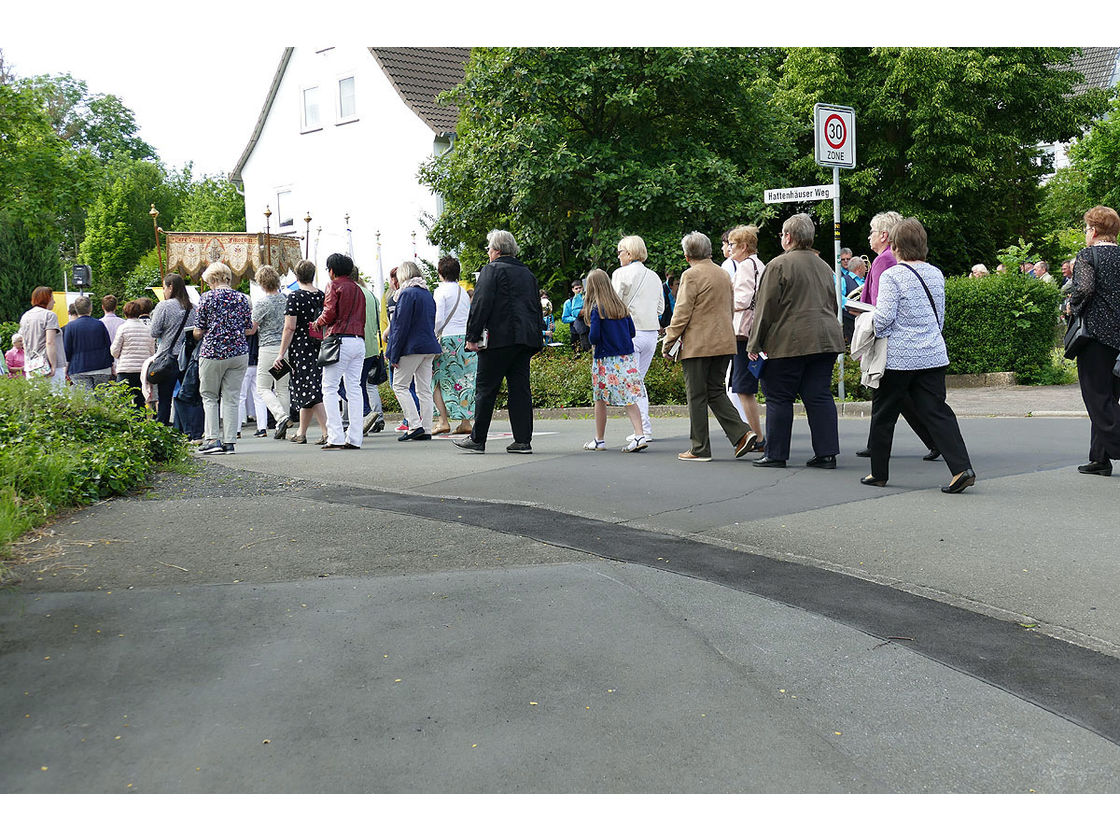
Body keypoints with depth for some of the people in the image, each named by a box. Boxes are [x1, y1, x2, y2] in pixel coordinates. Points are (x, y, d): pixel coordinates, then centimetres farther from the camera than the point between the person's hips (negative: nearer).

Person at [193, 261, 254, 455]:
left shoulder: (207, 297, -5)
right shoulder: (242, 298, 4)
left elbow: (198, 331, -3)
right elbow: (249, 330, 8)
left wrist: (198, 334, 19)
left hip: (212, 352, -3)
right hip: (238, 353, 3)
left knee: (209, 396, 10)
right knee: (231, 398, 7)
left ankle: (212, 439, 0)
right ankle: (229, 441, 5)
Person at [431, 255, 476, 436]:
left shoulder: (441, 291, -5)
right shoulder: (463, 291, 14)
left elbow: (439, 319, -12)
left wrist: (433, 337, -2)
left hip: (449, 339, -6)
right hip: (467, 338, 6)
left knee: (437, 379, 2)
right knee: (465, 380, 7)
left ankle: (444, 421, -6)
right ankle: (465, 422, 4)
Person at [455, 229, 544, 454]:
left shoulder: (491, 269, -4)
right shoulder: (527, 273, 17)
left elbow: (481, 305, -11)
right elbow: (537, 308, 20)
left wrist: (472, 336, -9)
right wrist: (536, 340, 23)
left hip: (500, 338, -7)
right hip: (525, 339, 7)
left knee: (486, 388, 0)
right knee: (520, 388, 6)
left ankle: (477, 439, 5)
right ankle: (523, 441, 3)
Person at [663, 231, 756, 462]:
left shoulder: (691, 275, -10)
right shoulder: (723, 274, 14)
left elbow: (682, 313, -13)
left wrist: (668, 342, -5)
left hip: (698, 345, -7)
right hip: (723, 343, 7)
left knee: (697, 396, 0)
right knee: (716, 392, 14)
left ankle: (700, 449, 3)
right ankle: (742, 433, -1)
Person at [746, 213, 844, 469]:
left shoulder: (779, 265, -6)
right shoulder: (824, 266, 17)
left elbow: (765, 307, -8)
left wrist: (754, 343, -3)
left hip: (789, 342, -7)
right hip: (825, 339, 7)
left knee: (779, 397, 2)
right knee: (820, 396, 7)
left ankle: (776, 454, 5)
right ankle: (826, 453, 4)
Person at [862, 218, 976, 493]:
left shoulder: (891, 276, -11)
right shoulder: (936, 274, 9)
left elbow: (884, 317, -17)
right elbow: (941, 317, 16)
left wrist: (868, 333, 2)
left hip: (899, 357, -5)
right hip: (933, 355, 5)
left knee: (883, 414, 9)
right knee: (937, 411, 3)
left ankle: (878, 473, 18)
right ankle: (961, 468, -11)